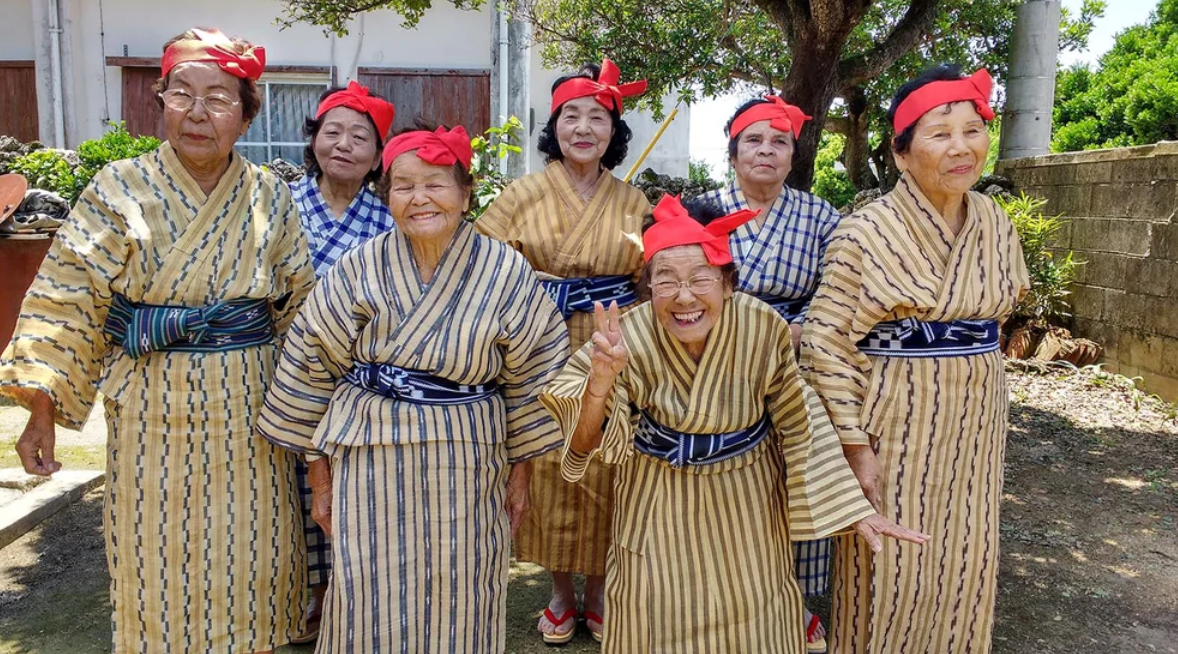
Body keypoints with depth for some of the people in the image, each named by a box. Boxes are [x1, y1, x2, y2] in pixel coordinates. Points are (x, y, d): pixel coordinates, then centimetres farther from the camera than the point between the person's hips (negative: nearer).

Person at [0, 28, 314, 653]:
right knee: (159, 557, 8)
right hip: (153, 408, -1)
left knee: (249, 553, 11)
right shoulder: (118, 191, -4)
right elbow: (68, 302, -5)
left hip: (248, 408, 2)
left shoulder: (271, 198, 1)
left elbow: (301, 306, 5)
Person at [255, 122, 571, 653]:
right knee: (373, 604, 7)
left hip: (466, 465, 0)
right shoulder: (358, 270, -4)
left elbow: (529, 378, 3)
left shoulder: (506, 272, -4)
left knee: (458, 606, 10)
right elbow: (312, 372, 2)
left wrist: (520, 469, 5)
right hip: (371, 464, 0)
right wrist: (319, 475, 4)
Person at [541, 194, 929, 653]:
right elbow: (584, 446, -22)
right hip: (660, 507, 0)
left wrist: (855, 510, -9)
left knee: (753, 615, 17)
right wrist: (599, 383, -41)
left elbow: (803, 429, -10)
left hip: (745, 504, 1)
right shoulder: (628, 339, -23)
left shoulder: (763, 330, -22)